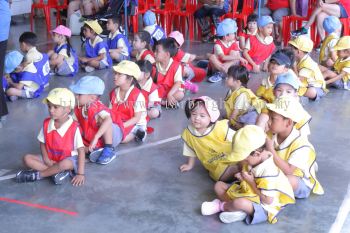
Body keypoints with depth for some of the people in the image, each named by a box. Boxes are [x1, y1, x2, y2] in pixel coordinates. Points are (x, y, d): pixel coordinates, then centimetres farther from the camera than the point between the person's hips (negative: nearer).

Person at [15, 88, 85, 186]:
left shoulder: (74, 128, -20)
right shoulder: (46, 123, -4)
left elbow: (81, 151, -19)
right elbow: (42, 143, 7)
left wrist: (80, 173, -24)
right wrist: (46, 159, -10)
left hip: (69, 159, -6)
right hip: (50, 158, 6)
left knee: (65, 164, -40)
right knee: (27, 159, -12)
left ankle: (37, 175, -18)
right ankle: (58, 171, -22)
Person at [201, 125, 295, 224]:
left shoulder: (268, 171, -29)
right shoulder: (254, 161, -2)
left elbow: (268, 200, -28)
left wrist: (251, 182, -21)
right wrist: (243, 177, -5)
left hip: (262, 207, -10)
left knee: (239, 203, -40)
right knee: (219, 185, 8)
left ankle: (221, 206, -5)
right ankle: (239, 211, -11)